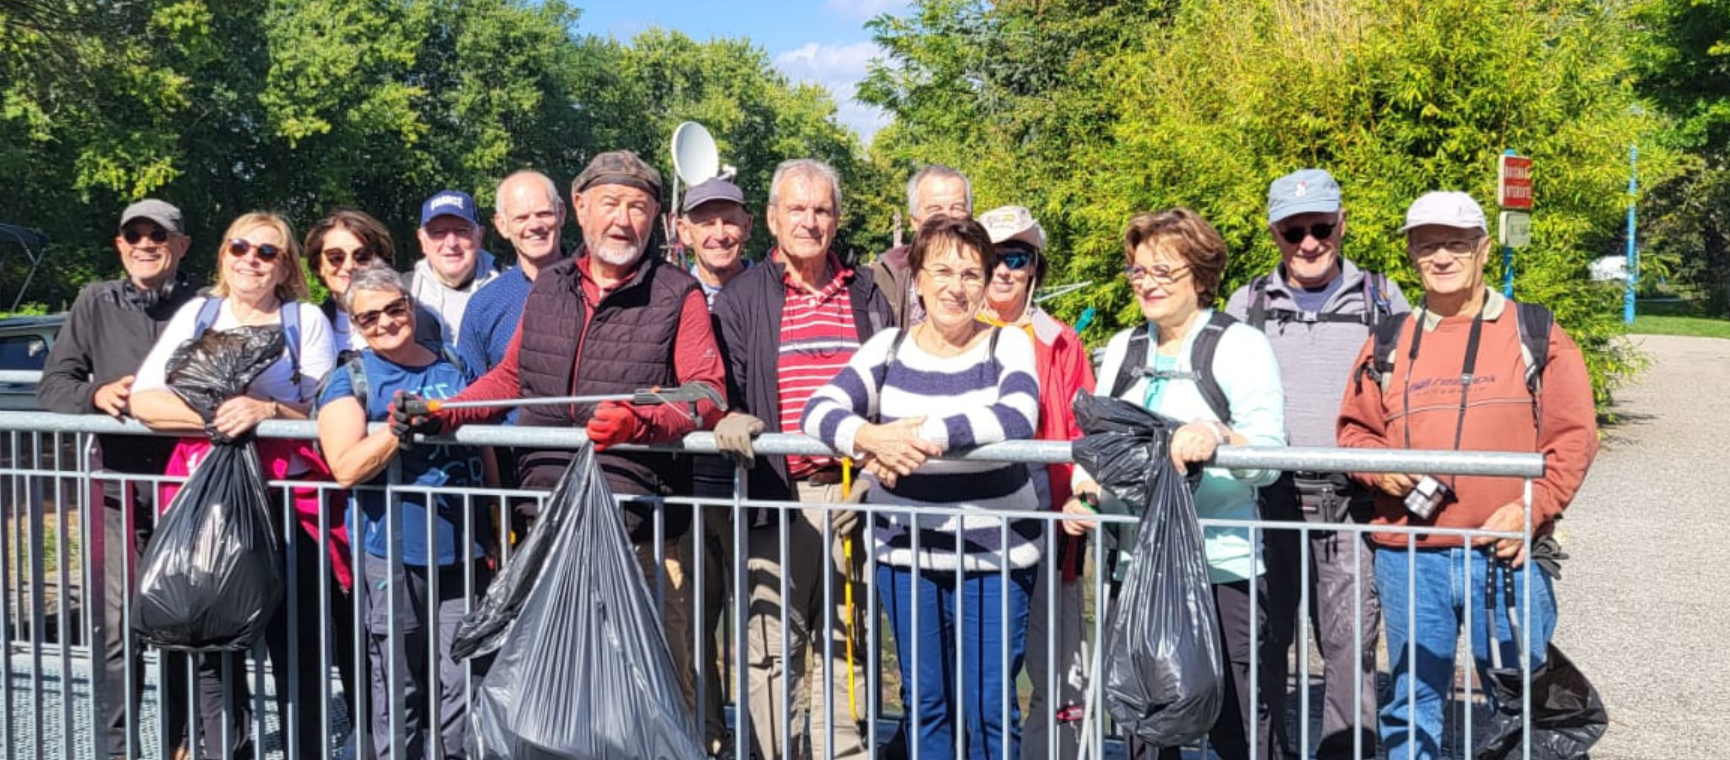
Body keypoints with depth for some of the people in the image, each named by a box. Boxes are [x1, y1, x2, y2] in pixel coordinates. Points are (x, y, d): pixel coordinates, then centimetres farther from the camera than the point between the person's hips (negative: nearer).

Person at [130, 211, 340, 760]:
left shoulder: (307, 319, 8)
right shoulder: (198, 313, 14)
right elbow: (143, 398, 3)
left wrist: (268, 411, -16)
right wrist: (213, 414, -13)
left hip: (288, 498, -2)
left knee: (295, 642, -3)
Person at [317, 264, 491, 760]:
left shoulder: (454, 368, 12)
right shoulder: (351, 381, 2)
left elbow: (485, 447, 19)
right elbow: (346, 468, -13)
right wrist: (400, 427, -21)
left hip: (463, 551, 3)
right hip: (392, 553, -3)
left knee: (460, 683, 3)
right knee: (397, 686, 6)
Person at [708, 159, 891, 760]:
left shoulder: (866, 297, 14)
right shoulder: (742, 298, 8)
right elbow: (718, 386, 3)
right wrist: (729, 419, -19)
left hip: (852, 491, 3)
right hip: (776, 495, -2)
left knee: (844, 643, 9)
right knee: (770, 644, -2)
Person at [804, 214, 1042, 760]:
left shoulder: (1008, 346, -2)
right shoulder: (887, 348, 3)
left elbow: (1017, 418, -22)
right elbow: (818, 411, -7)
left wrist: (921, 437, -28)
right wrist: (869, 438, -28)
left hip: (994, 554, -2)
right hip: (904, 553, 2)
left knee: (990, 709, 1)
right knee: (924, 704, 12)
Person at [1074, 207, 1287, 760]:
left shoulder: (1240, 345, -2)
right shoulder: (1122, 348, 15)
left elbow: (1269, 460, -10)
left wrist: (1219, 434, -29)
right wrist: (1084, 494, 0)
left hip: (1220, 568, -5)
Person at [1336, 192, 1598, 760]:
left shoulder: (1534, 335, 4)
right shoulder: (1389, 343, 10)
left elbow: (1573, 435, 0)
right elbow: (1355, 430, 14)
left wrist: (1532, 507, -12)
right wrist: (1380, 468, -7)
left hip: (1506, 556, -2)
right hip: (1407, 557, 2)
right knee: (1412, 703, 11)